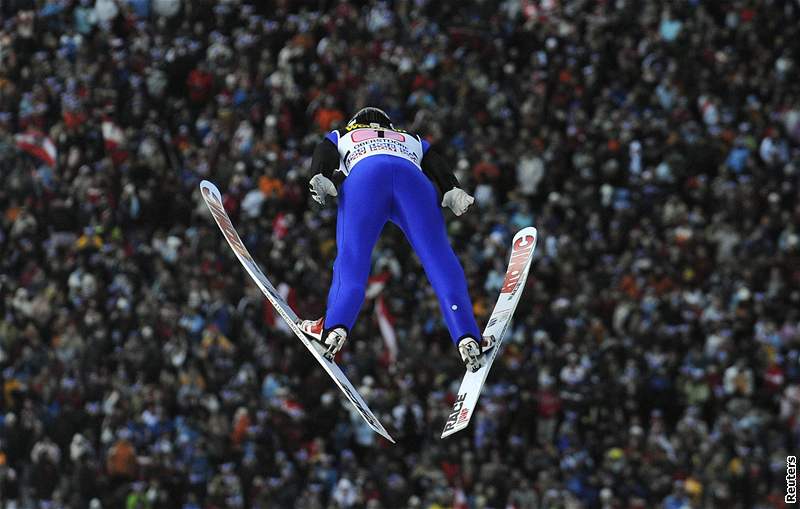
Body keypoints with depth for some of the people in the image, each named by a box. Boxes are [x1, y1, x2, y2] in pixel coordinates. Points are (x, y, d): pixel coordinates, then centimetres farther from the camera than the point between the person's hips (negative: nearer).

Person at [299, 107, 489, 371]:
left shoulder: (340, 137, 42)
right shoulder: (412, 140, 45)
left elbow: (323, 154, 19)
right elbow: (437, 165, 26)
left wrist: (320, 180, 1)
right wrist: (453, 192, 9)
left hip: (364, 176, 0)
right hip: (414, 179, 1)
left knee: (351, 259, -6)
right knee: (439, 258, -8)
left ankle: (334, 327, -28)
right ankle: (466, 337, -23)